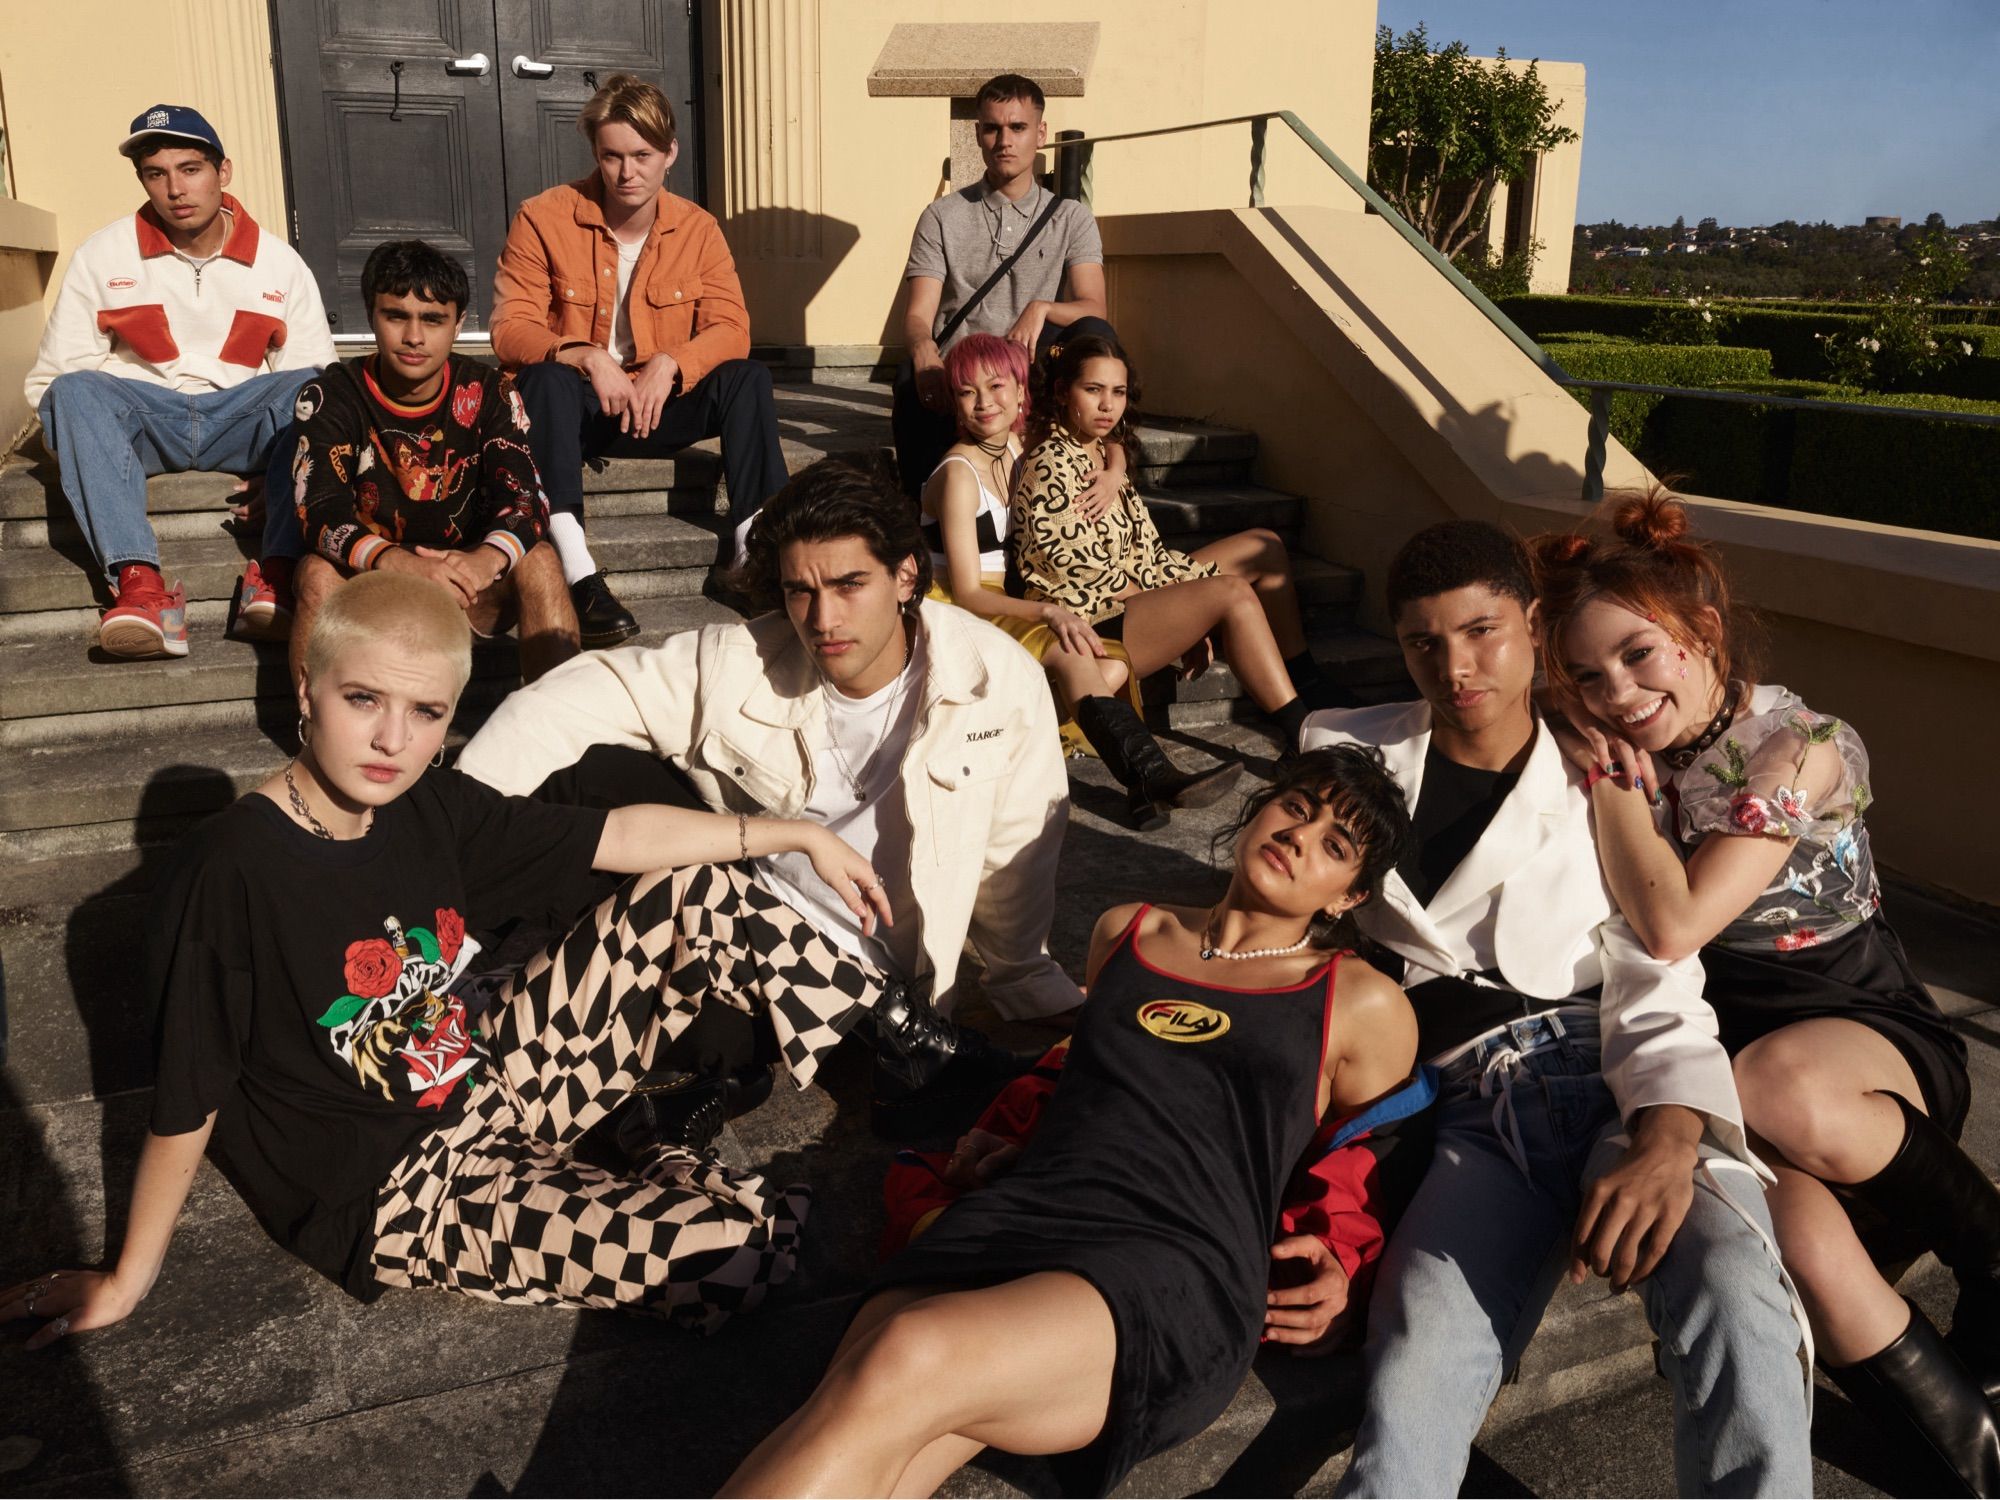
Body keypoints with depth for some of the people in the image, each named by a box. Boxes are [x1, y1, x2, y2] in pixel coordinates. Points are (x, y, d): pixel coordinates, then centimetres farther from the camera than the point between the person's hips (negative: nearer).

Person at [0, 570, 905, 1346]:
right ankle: (660, 1170, 7)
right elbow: (187, 1105, -16)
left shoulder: (432, 809, -5)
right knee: (734, 1248, -26)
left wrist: (801, 836, 5)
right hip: (389, 1200, -7)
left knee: (700, 897, -2)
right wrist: (127, 1282, -4)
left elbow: (621, 836, 4)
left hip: (487, 1082, 7)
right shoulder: (228, 876, -24)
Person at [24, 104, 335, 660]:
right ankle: (139, 581, -48)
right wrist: (77, 431, -17)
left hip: (240, 422, 0)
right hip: (141, 421, 0)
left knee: (310, 388, -29)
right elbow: (53, 378, 3)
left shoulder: (279, 263, 5)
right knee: (75, 392, -31)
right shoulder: (101, 256, 5)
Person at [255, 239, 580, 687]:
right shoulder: (330, 397, -6)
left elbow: (526, 500, -14)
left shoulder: (488, 393, -1)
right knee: (319, 573, -31)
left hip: (466, 590, 1)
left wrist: (485, 559, -39)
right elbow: (320, 516, -20)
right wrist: (398, 563, -42)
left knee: (538, 561, -25)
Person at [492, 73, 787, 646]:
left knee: (748, 377, -21)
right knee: (547, 376, -35)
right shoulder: (544, 218, -8)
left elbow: (731, 329, -8)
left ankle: (750, 544, -29)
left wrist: (669, 364, -28)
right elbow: (509, 328, -14)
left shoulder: (697, 228, 0)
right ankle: (577, 572, -47)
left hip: (661, 404, 2)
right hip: (575, 408, -2)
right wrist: (588, 357, -32)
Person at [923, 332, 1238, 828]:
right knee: (1070, 656, -35)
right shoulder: (958, 475, -13)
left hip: (1001, 610, 8)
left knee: (1113, 667, -20)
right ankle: (1152, 776, -47)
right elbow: (968, 594, -19)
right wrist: (1048, 612, -32)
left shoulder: (1018, 447, 9)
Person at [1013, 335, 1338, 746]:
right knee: (1233, 593, -28)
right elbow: (1080, 570, -20)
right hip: (1086, 624, -10)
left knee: (1266, 547, 7)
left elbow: (1143, 550, 13)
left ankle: (1314, 693, 6)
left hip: (1131, 593, 10)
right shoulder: (1051, 465, -15)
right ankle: (1306, 734, -25)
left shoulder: (1104, 452, 14)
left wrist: (1189, 615, 0)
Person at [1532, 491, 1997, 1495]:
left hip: (1864, 1028, -3)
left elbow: (1674, 926, -21)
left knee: (1774, 1086, -40)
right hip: (1710, 1044, 3)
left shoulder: (1805, 747, -13)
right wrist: (1604, 760, -6)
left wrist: (1614, 780, -12)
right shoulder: (1634, 760, 4)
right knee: (1796, 1224, -31)